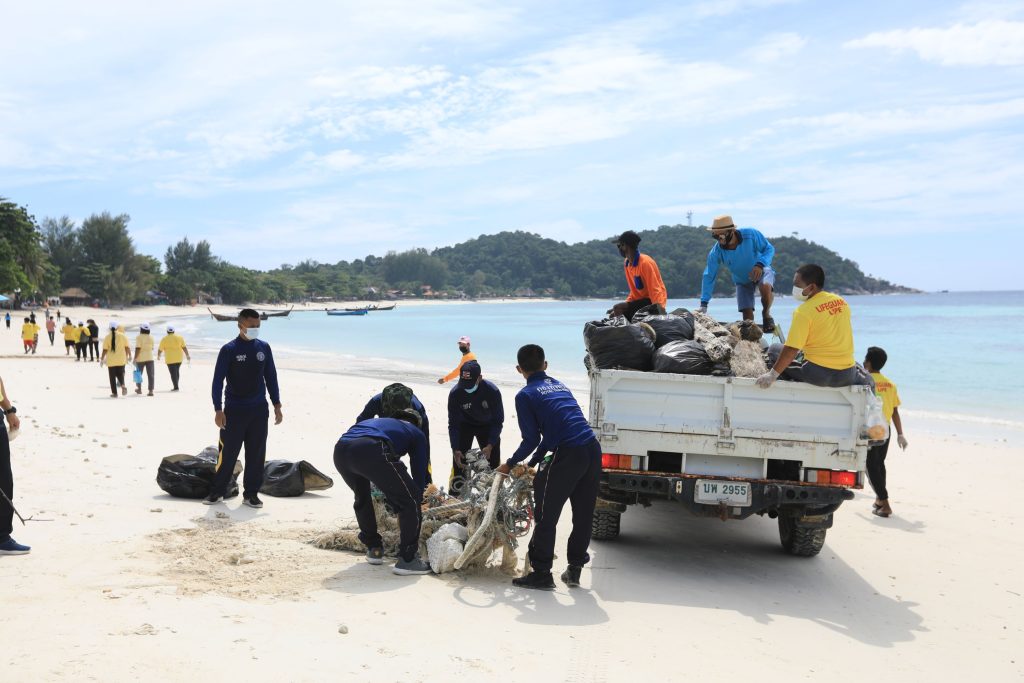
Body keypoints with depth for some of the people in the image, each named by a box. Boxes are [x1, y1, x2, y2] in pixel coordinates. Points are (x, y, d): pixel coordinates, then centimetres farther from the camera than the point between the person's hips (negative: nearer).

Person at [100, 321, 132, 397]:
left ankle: (114, 393, 6)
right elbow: (127, 347, 0)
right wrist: (129, 356, 13)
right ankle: (123, 385, -15)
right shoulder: (122, 336, -2)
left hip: (111, 360, -1)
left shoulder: (107, 337, -6)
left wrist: (102, 358, 3)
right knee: (120, 374, 14)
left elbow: (105, 349, -7)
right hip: (121, 360, 1)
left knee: (112, 376, 7)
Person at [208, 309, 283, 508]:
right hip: (234, 410, -3)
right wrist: (218, 409, -13)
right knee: (228, 452, 0)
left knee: (256, 454, 5)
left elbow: (271, 377, 11)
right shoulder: (229, 349, -7)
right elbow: (218, 380, -7)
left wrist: (277, 405, 8)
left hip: (259, 410, 3)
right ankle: (217, 491, 13)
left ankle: (251, 493, 14)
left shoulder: (263, 347, 5)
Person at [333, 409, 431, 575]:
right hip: (372, 451, -6)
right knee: (411, 502, 10)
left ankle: (373, 549, 39)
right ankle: (407, 560, 10)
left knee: (362, 497, 34)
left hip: (340, 449, 6)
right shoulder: (416, 433, 31)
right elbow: (419, 474, 27)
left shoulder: (378, 421, 45)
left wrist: (398, 510, 55)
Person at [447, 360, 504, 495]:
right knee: (459, 461, -10)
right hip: (465, 425, 0)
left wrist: (490, 445, -29)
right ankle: (454, 497, -2)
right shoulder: (455, 393, -29)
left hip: (488, 426, 0)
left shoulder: (492, 391, -31)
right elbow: (453, 424, -19)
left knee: (493, 462, 1)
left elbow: (498, 421, -20)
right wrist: (455, 449, -28)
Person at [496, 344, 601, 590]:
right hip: (593, 450, 7)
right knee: (584, 515, 16)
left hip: (567, 456, -7)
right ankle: (574, 571, 26)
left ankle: (541, 574, 11)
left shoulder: (525, 395, 2)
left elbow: (531, 439, -1)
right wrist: (532, 463, 31)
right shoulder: (559, 386, 23)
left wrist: (510, 464, 15)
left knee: (546, 516, 6)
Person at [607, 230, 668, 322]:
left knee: (618, 309, -23)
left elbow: (655, 290, -21)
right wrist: (624, 304, 4)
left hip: (652, 301, -9)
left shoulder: (645, 262, -18)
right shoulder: (627, 264, 7)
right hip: (641, 299, 9)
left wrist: (661, 313, -30)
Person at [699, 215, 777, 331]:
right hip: (742, 281, 2)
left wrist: (760, 264, -40)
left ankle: (766, 315, -10)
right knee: (747, 318, -8)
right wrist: (703, 304, -26)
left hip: (761, 271, -2)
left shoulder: (751, 234, -29)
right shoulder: (716, 252, -24)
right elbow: (709, 277, -19)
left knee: (765, 286, -36)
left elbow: (769, 249, -18)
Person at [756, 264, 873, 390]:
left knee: (774, 349, 7)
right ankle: (863, 378, 13)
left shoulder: (804, 311, -13)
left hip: (818, 374, -6)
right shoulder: (841, 302, 7)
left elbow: (791, 349, -18)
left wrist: (772, 375, -13)